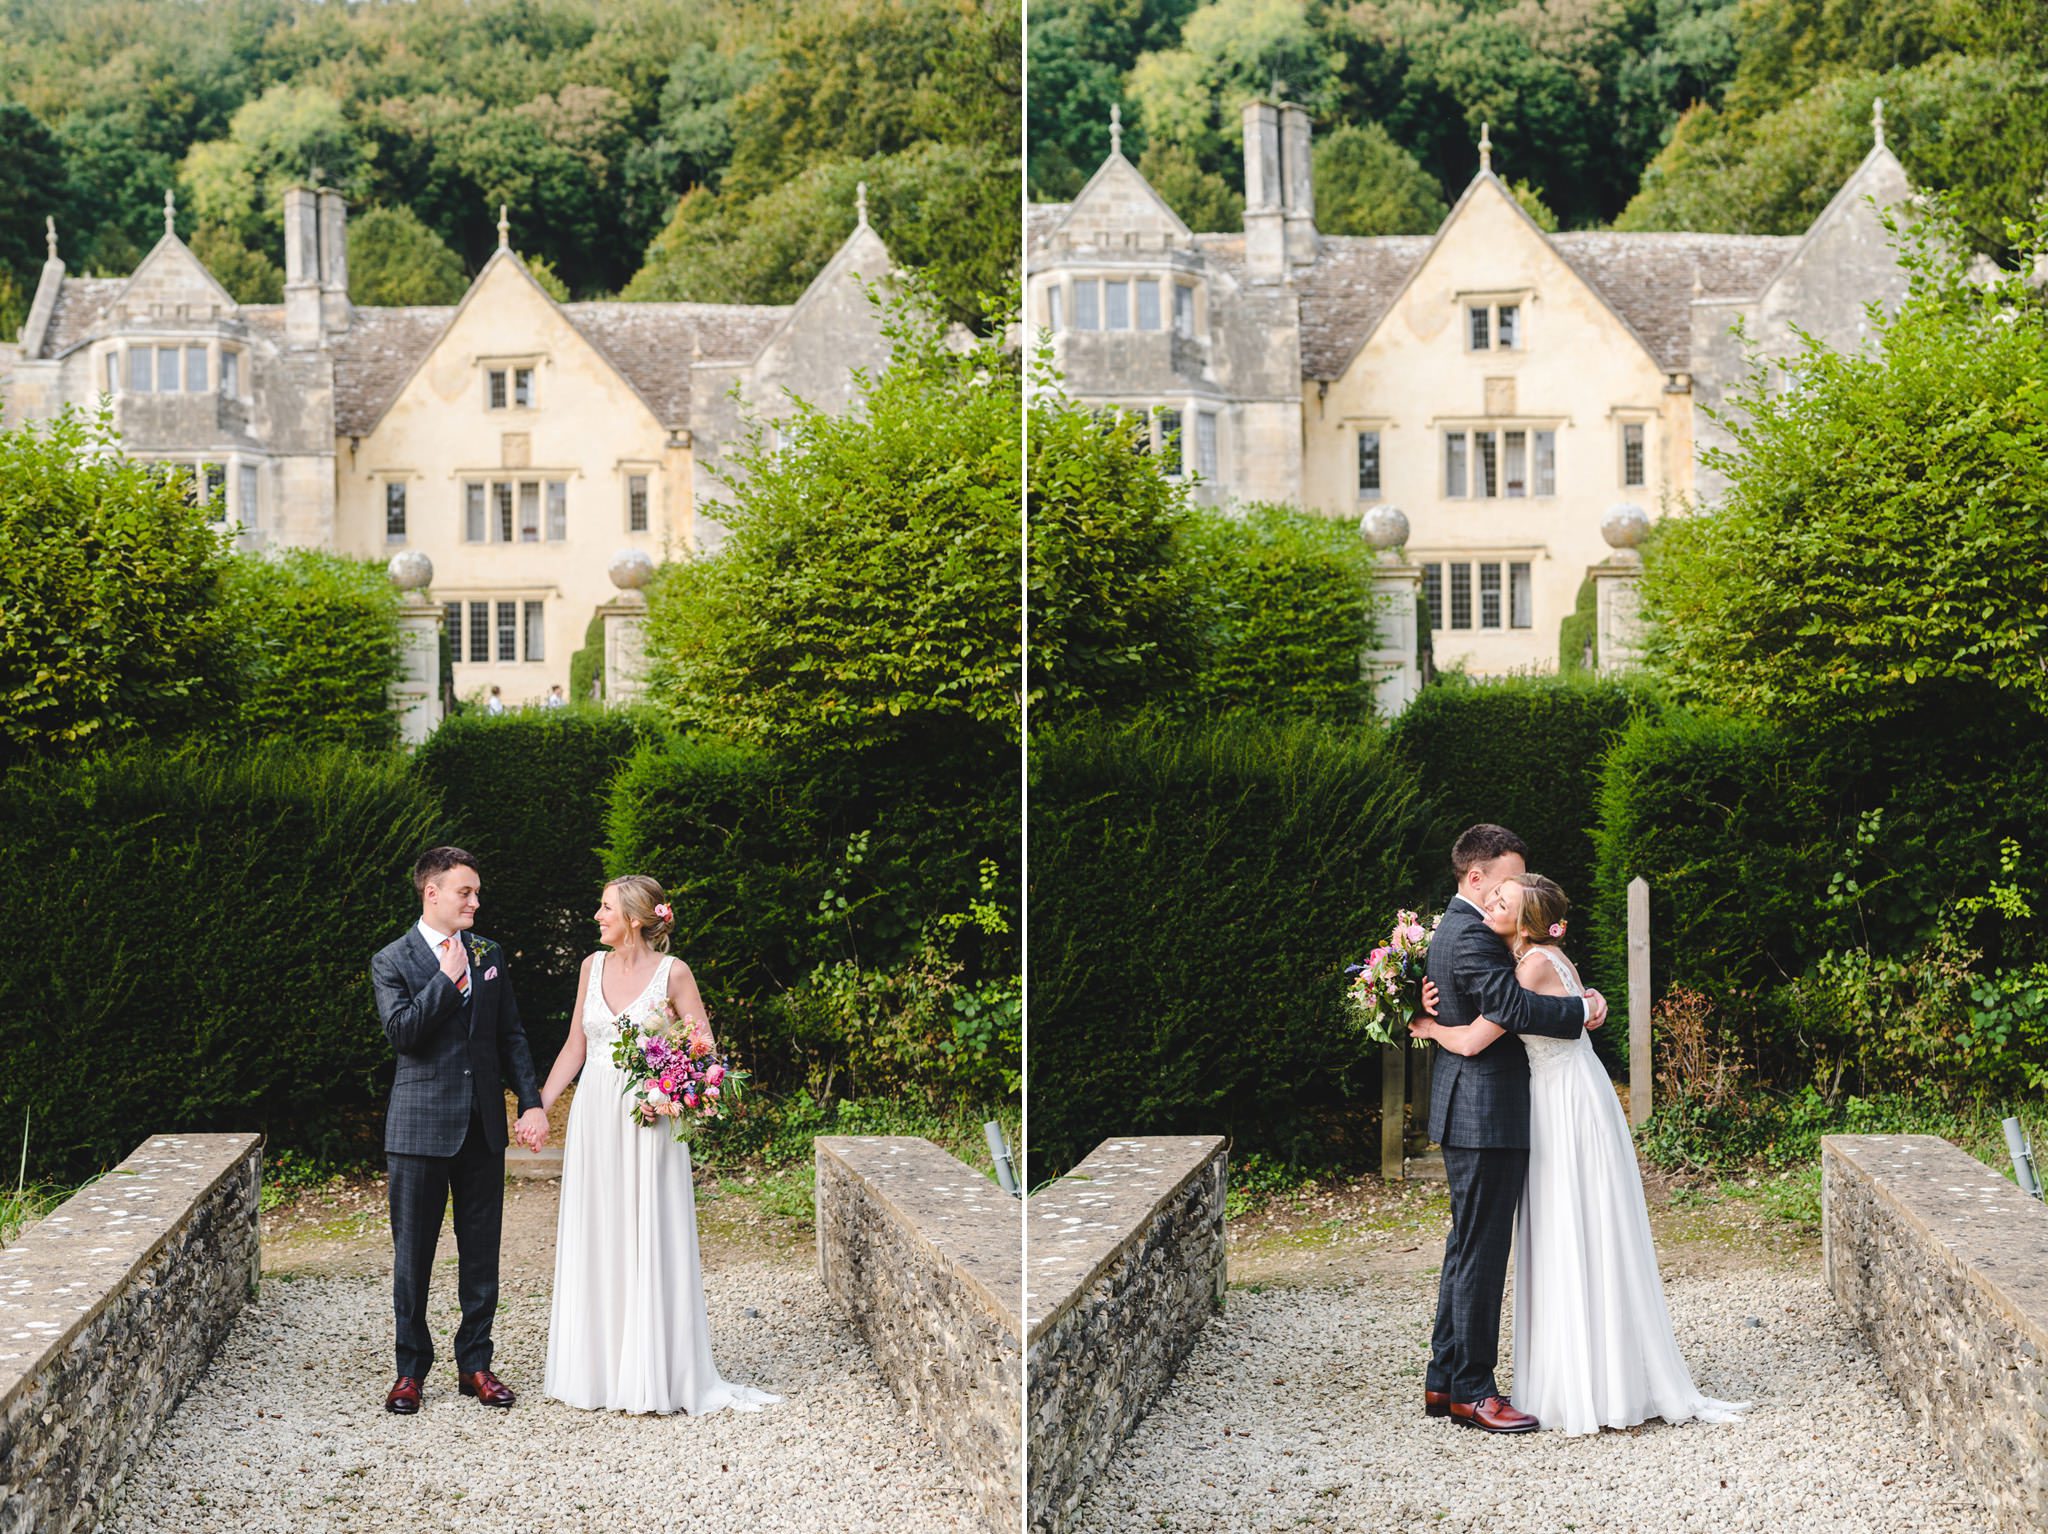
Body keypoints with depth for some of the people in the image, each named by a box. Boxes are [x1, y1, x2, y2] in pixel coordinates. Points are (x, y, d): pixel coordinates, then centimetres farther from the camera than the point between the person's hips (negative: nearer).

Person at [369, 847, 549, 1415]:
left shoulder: (489, 954, 10)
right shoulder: (392, 961, -3)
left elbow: (511, 1035, 11)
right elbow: (402, 1030, -17)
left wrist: (532, 1102, 1)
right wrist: (448, 978, -15)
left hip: (483, 1127, 4)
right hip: (420, 1127, -4)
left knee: (481, 1252, 7)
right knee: (413, 1253, 3)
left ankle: (475, 1364, 17)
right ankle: (410, 1369, 13)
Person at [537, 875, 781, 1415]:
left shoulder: (672, 973, -6)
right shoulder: (594, 966, 8)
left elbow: (705, 1050, -3)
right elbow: (575, 1047, 15)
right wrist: (538, 1106, 11)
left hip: (646, 1123, -5)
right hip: (594, 1120, 5)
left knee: (648, 1242, -3)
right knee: (595, 1242, 7)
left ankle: (656, 1374, 2)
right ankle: (598, 1369, 15)